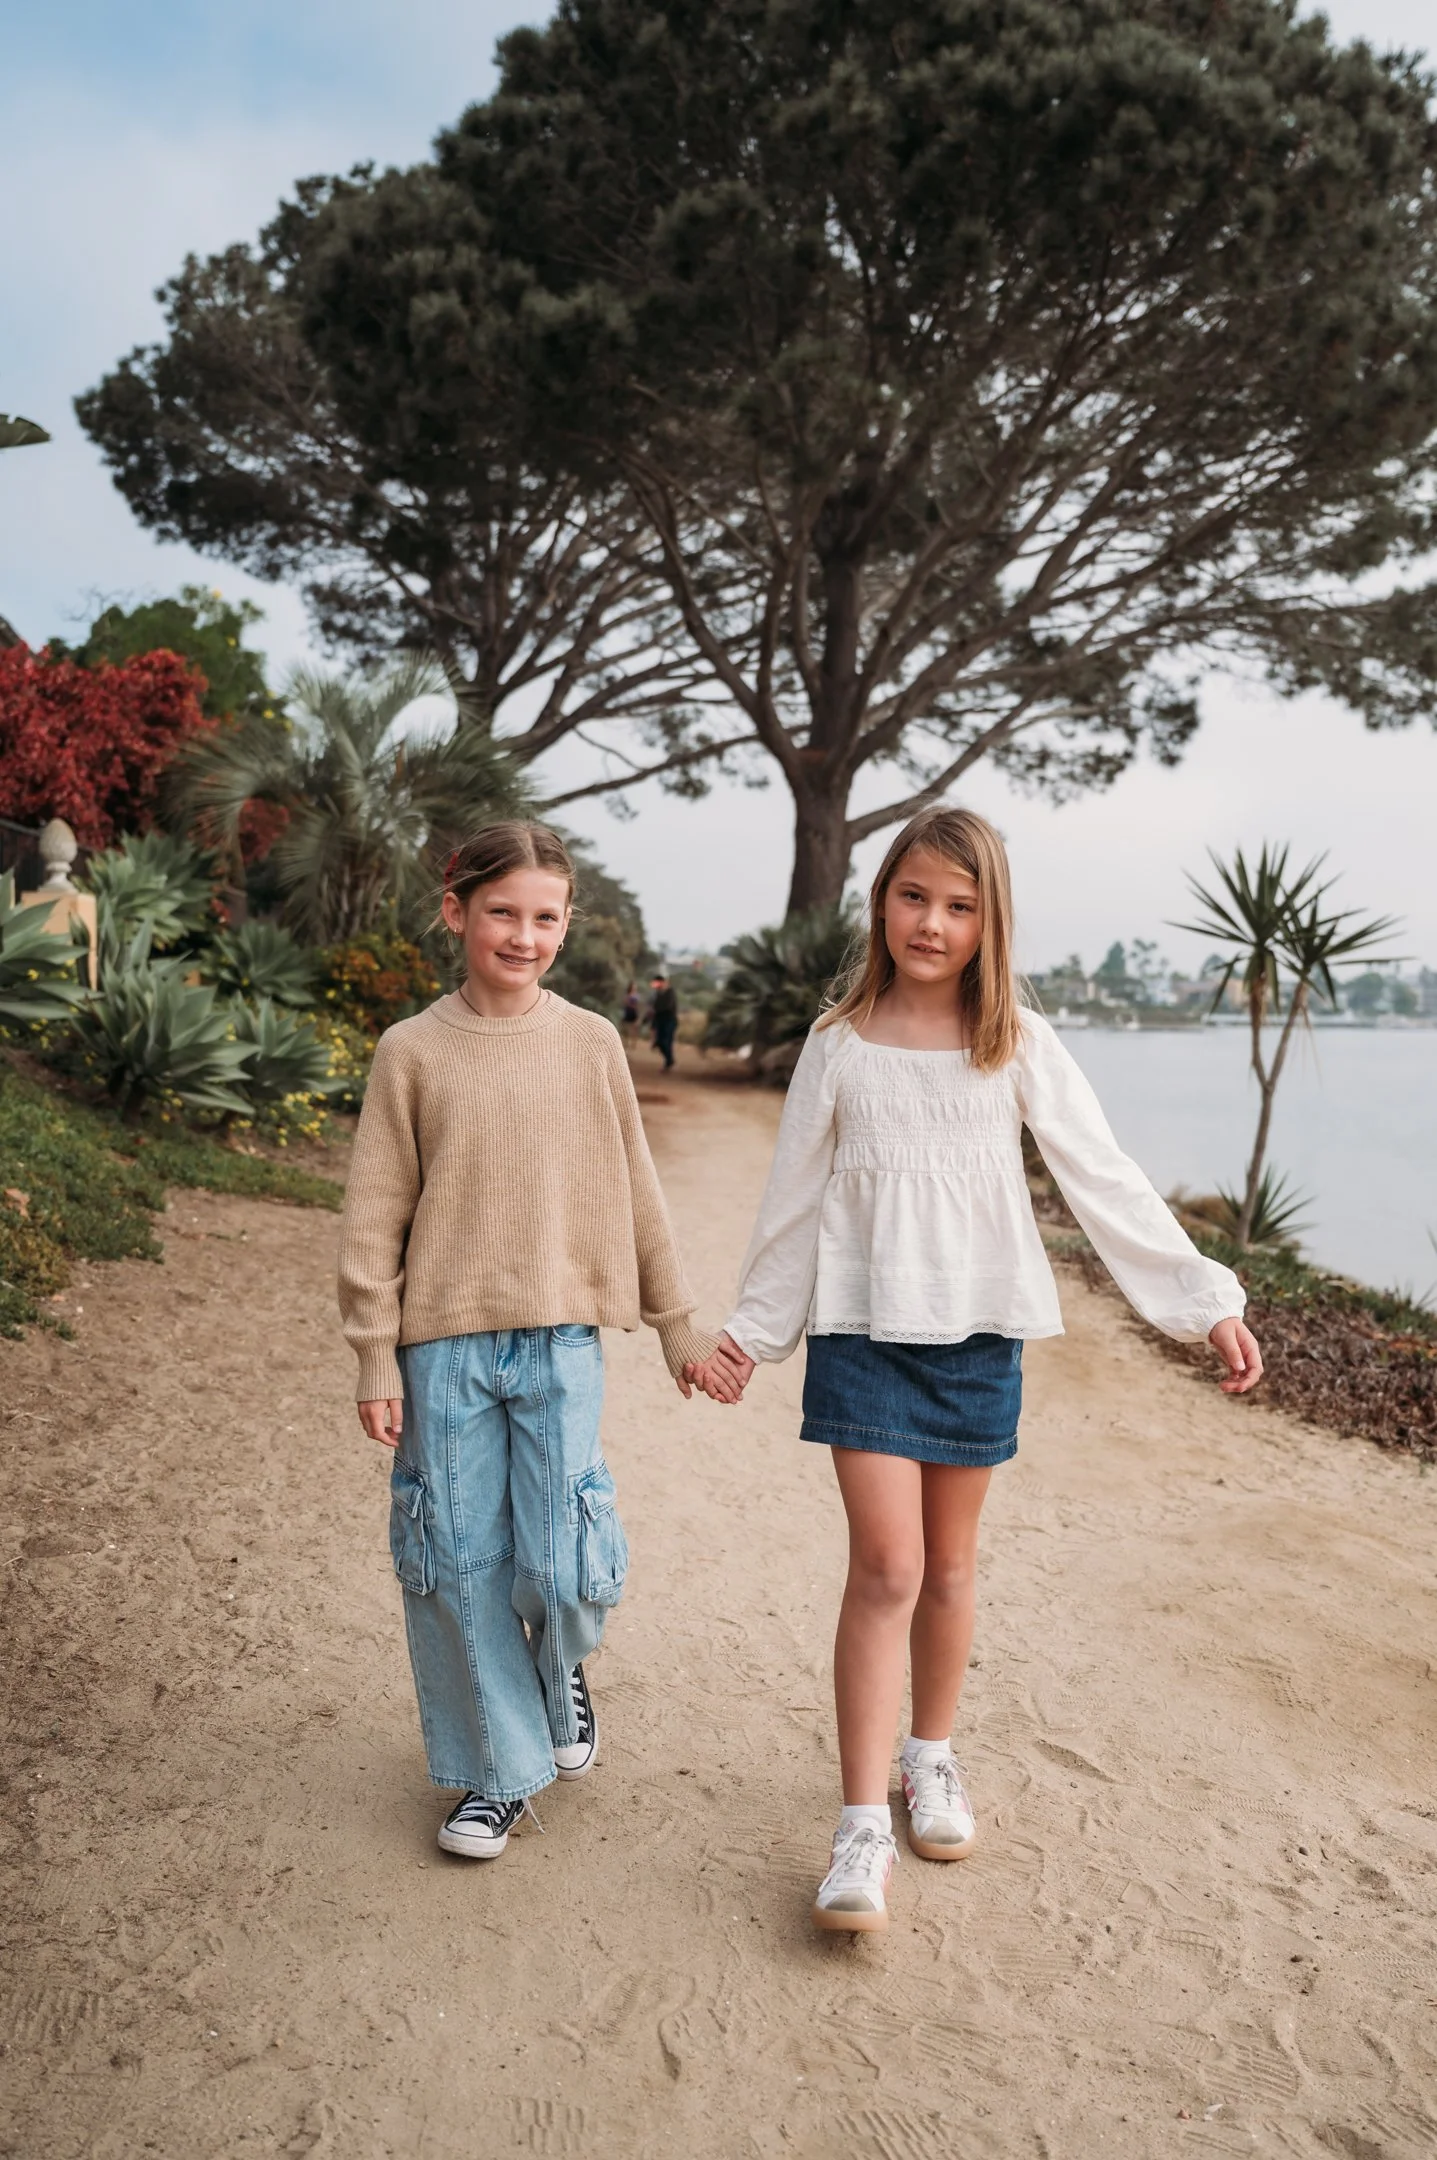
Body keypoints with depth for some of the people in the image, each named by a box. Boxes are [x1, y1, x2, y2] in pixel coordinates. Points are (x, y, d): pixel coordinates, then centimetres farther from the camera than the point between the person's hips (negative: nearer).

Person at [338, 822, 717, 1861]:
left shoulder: (592, 1043, 3)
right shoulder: (413, 1050, 0)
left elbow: (636, 1193, 10)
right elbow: (375, 1217, 1)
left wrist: (679, 1322, 13)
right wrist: (376, 1358, -1)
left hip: (561, 1341, 0)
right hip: (445, 1346, 0)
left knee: (559, 1564, 0)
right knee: (461, 1565, 6)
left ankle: (562, 1668, 36)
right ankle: (499, 1771, 26)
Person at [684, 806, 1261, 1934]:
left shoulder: (1019, 1046, -1)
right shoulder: (840, 1047, 0)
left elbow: (1107, 1183, -1)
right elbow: (796, 1201, 6)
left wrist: (1205, 1300, -4)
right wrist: (751, 1333, 8)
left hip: (980, 1330, 1)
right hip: (863, 1330, -1)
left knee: (949, 1563, 13)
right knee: (885, 1567, -6)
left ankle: (932, 1758, 35)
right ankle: (864, 1826, 4)